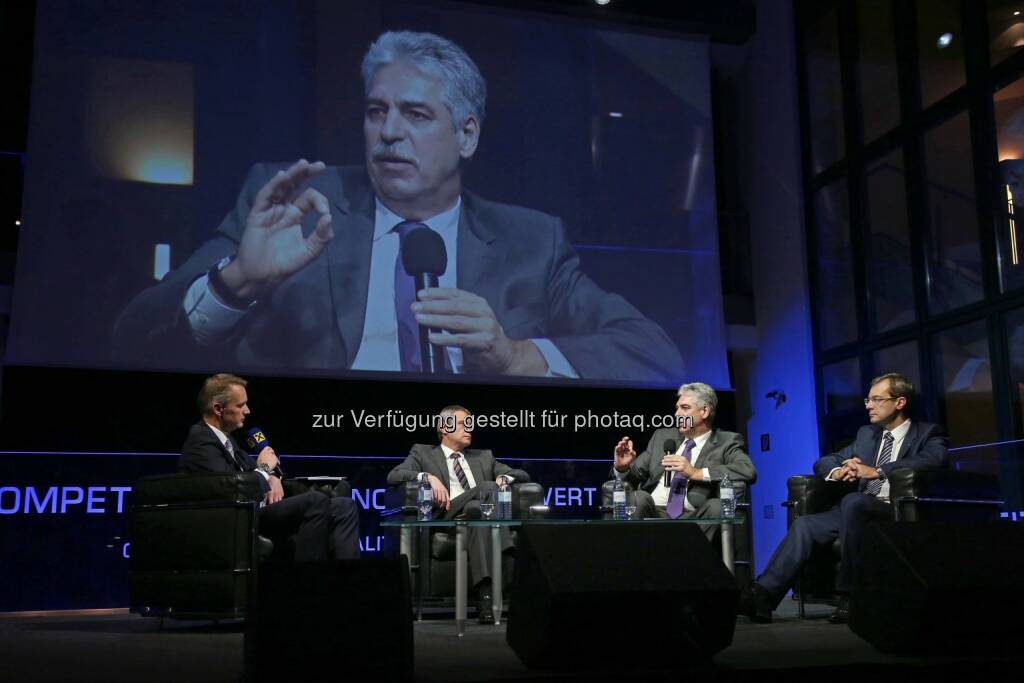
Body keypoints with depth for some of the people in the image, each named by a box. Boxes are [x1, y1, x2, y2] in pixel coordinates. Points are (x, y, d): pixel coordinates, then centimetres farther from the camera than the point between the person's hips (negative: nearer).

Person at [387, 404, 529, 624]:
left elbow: (523, 475, 27)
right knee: (488, 487, -31)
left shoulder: (484, 457, 34)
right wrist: (429, 477, -14)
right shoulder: (423, 453, 22)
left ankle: (485, 593, -46)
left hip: (480, 511, 3)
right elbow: (393, 476, 4)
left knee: (477, 508, -36)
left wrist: (504, 478, 2)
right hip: (447, 519, -3)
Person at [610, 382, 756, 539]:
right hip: (653, 514, 2)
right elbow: (634, 475, 23)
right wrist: (622, 467, -1)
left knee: (716, 506, -32)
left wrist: (696, 473, -17)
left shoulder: (727, 442, 8)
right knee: (640, 498, -30)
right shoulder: (663, 437, 21)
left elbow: (749, 471, -12)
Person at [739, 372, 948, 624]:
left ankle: (849, 595, -29)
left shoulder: (928, 434, 6)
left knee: (853, 501, -35)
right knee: (805, 524, -18)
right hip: (857, 510, 6)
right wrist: (836, 471, -4)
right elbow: (823, 462, 22)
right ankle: (763, 594, -27)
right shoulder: (866, 434, 24)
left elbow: (932, 460, -18)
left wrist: (877, 471, -27)